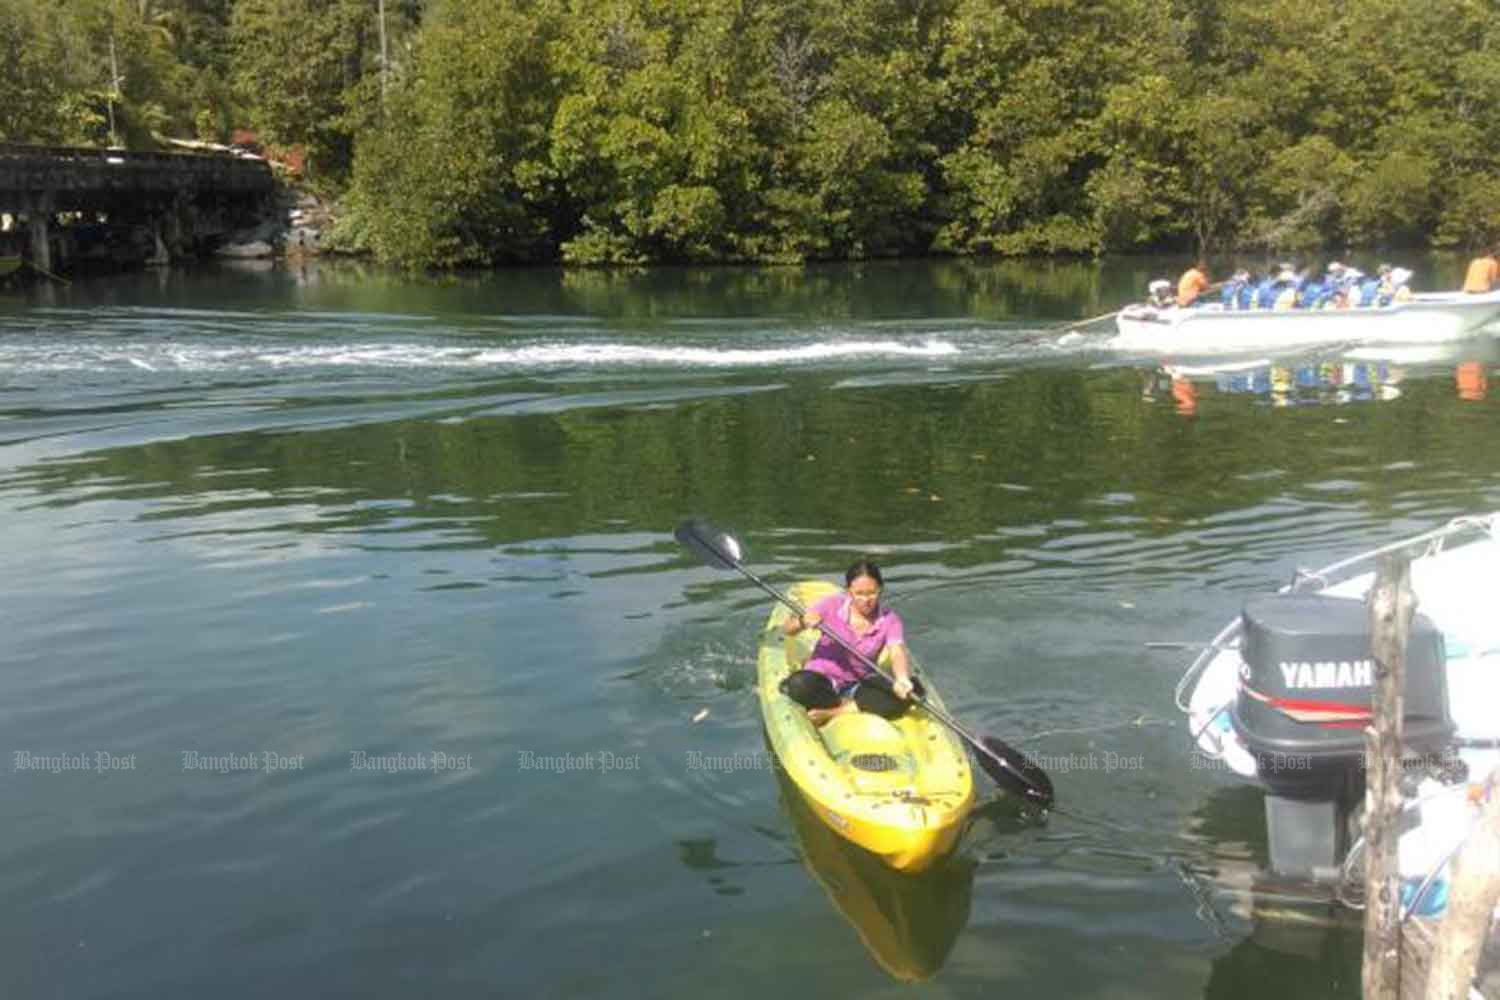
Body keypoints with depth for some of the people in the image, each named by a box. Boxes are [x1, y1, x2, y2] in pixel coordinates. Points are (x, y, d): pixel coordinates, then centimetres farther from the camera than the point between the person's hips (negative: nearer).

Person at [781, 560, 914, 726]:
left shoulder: (890, 620, -4)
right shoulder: (833, 605, -7)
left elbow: (897, 653, -21)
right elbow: (787, 630, -6)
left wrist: (902, 680, -43)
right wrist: (803, 621, -30)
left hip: (859, 686, 2)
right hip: (823, 679, -2)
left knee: (904, 694, -26)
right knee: (799, 685, -35)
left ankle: (829, 713, -24)